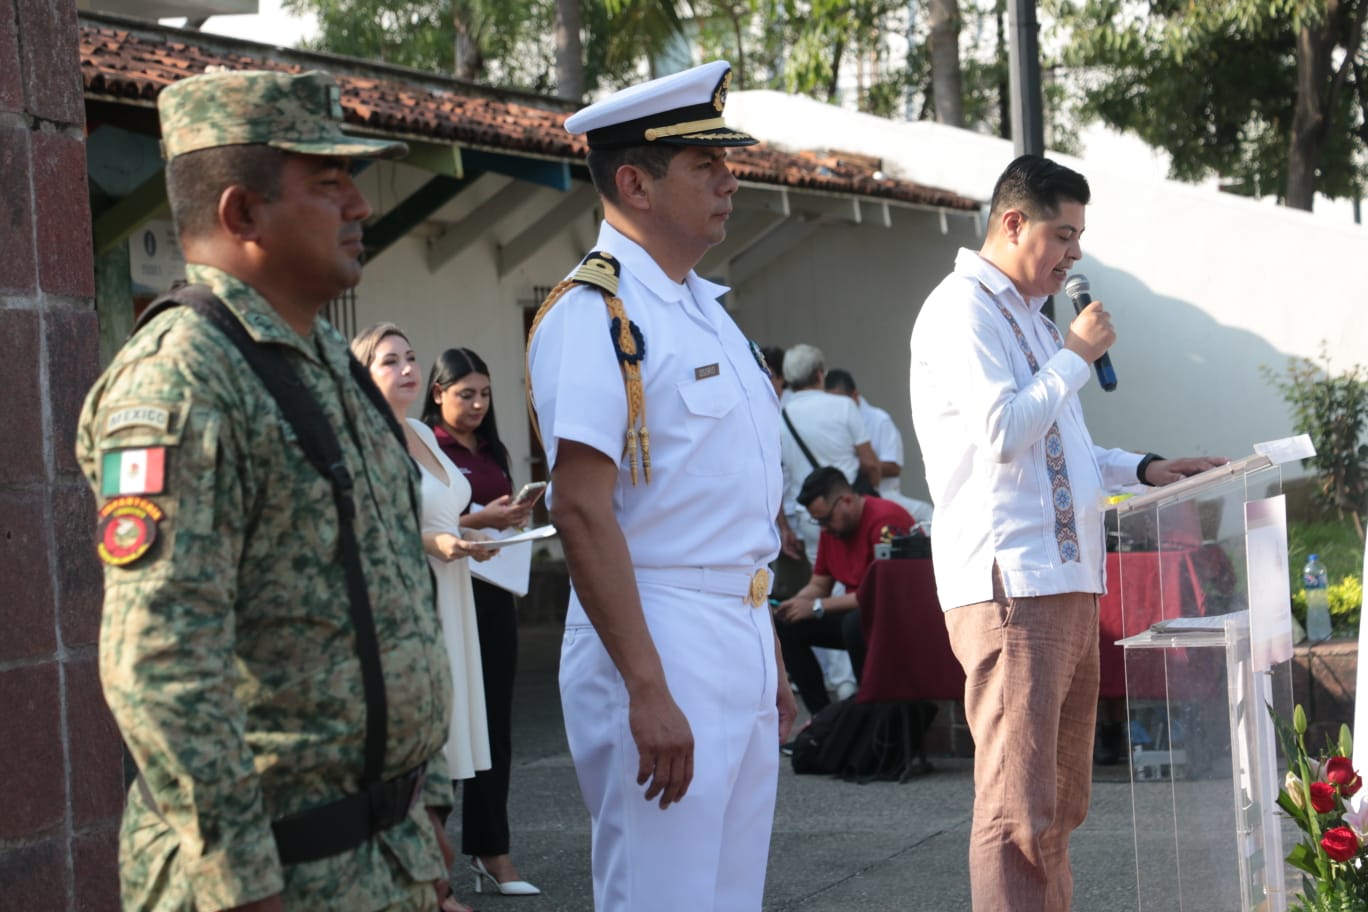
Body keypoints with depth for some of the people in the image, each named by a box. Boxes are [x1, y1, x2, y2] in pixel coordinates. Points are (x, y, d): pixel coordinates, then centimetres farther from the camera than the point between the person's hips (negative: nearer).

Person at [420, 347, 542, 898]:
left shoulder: (494, 452, 15)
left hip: (493, 592, 6)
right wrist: (479, 519, -19)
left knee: (494, 724, 5)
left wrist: (516, 518, 2)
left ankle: (490, 853, 8)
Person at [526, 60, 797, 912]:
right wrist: (647, 689, -24)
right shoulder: (595, 314, -12)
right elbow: (583, 511, -20)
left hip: (744, 640, 9)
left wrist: (771, 662, 19)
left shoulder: (709, 313, 16)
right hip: (659, 640, -9)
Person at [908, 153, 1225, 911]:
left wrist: (1142, 470, 18)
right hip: (1010, 585, -10)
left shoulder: (1025, 315, 23)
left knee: (1060, 799, 13)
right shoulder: (963, 309, -8)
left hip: (1064, 582, 10)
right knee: (1019, 805, -12)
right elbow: (1001, 432, -19)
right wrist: (1076, 356, -9)